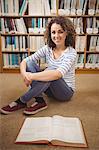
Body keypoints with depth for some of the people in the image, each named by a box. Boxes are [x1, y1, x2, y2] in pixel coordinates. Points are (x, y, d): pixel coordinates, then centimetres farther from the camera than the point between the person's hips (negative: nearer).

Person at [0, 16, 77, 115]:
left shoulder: (71, 52, -17)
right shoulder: (47, 48, -3)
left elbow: (58, 74, -35)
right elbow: (24, 61, -10)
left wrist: (31, 76, -36)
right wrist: (24, 74, -31)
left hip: (66, 91, -4)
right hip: (50, 88, 5)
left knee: (50, 71, -35)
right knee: (30, 64, -15)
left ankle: (21, 101, -22)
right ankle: (39, 101, -21)